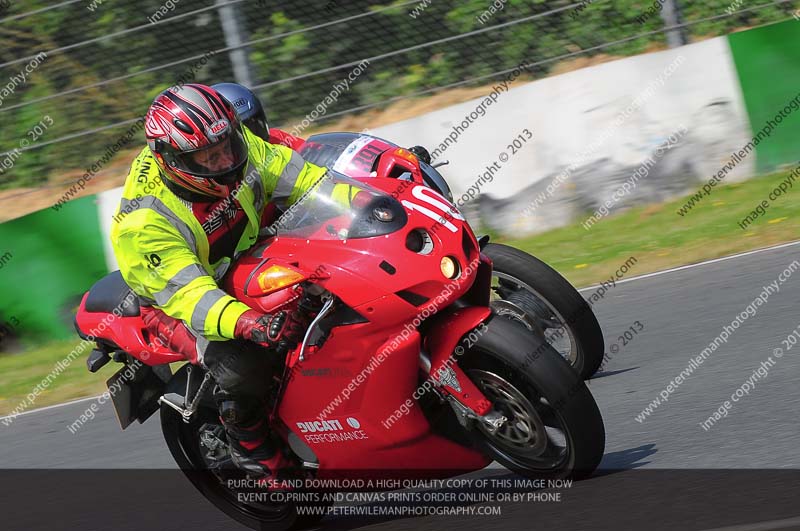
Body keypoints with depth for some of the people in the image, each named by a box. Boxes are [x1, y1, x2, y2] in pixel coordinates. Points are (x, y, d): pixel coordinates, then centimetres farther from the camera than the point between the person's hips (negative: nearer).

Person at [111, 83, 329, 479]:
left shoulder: (237, 145, -16)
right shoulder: (144, 223, -33)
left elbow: (301, 178, -9)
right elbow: (187, 294, -40)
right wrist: (249, 322, -57)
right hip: (176, 297, -6)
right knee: (241, 370, -33)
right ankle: (254, 454, -4)